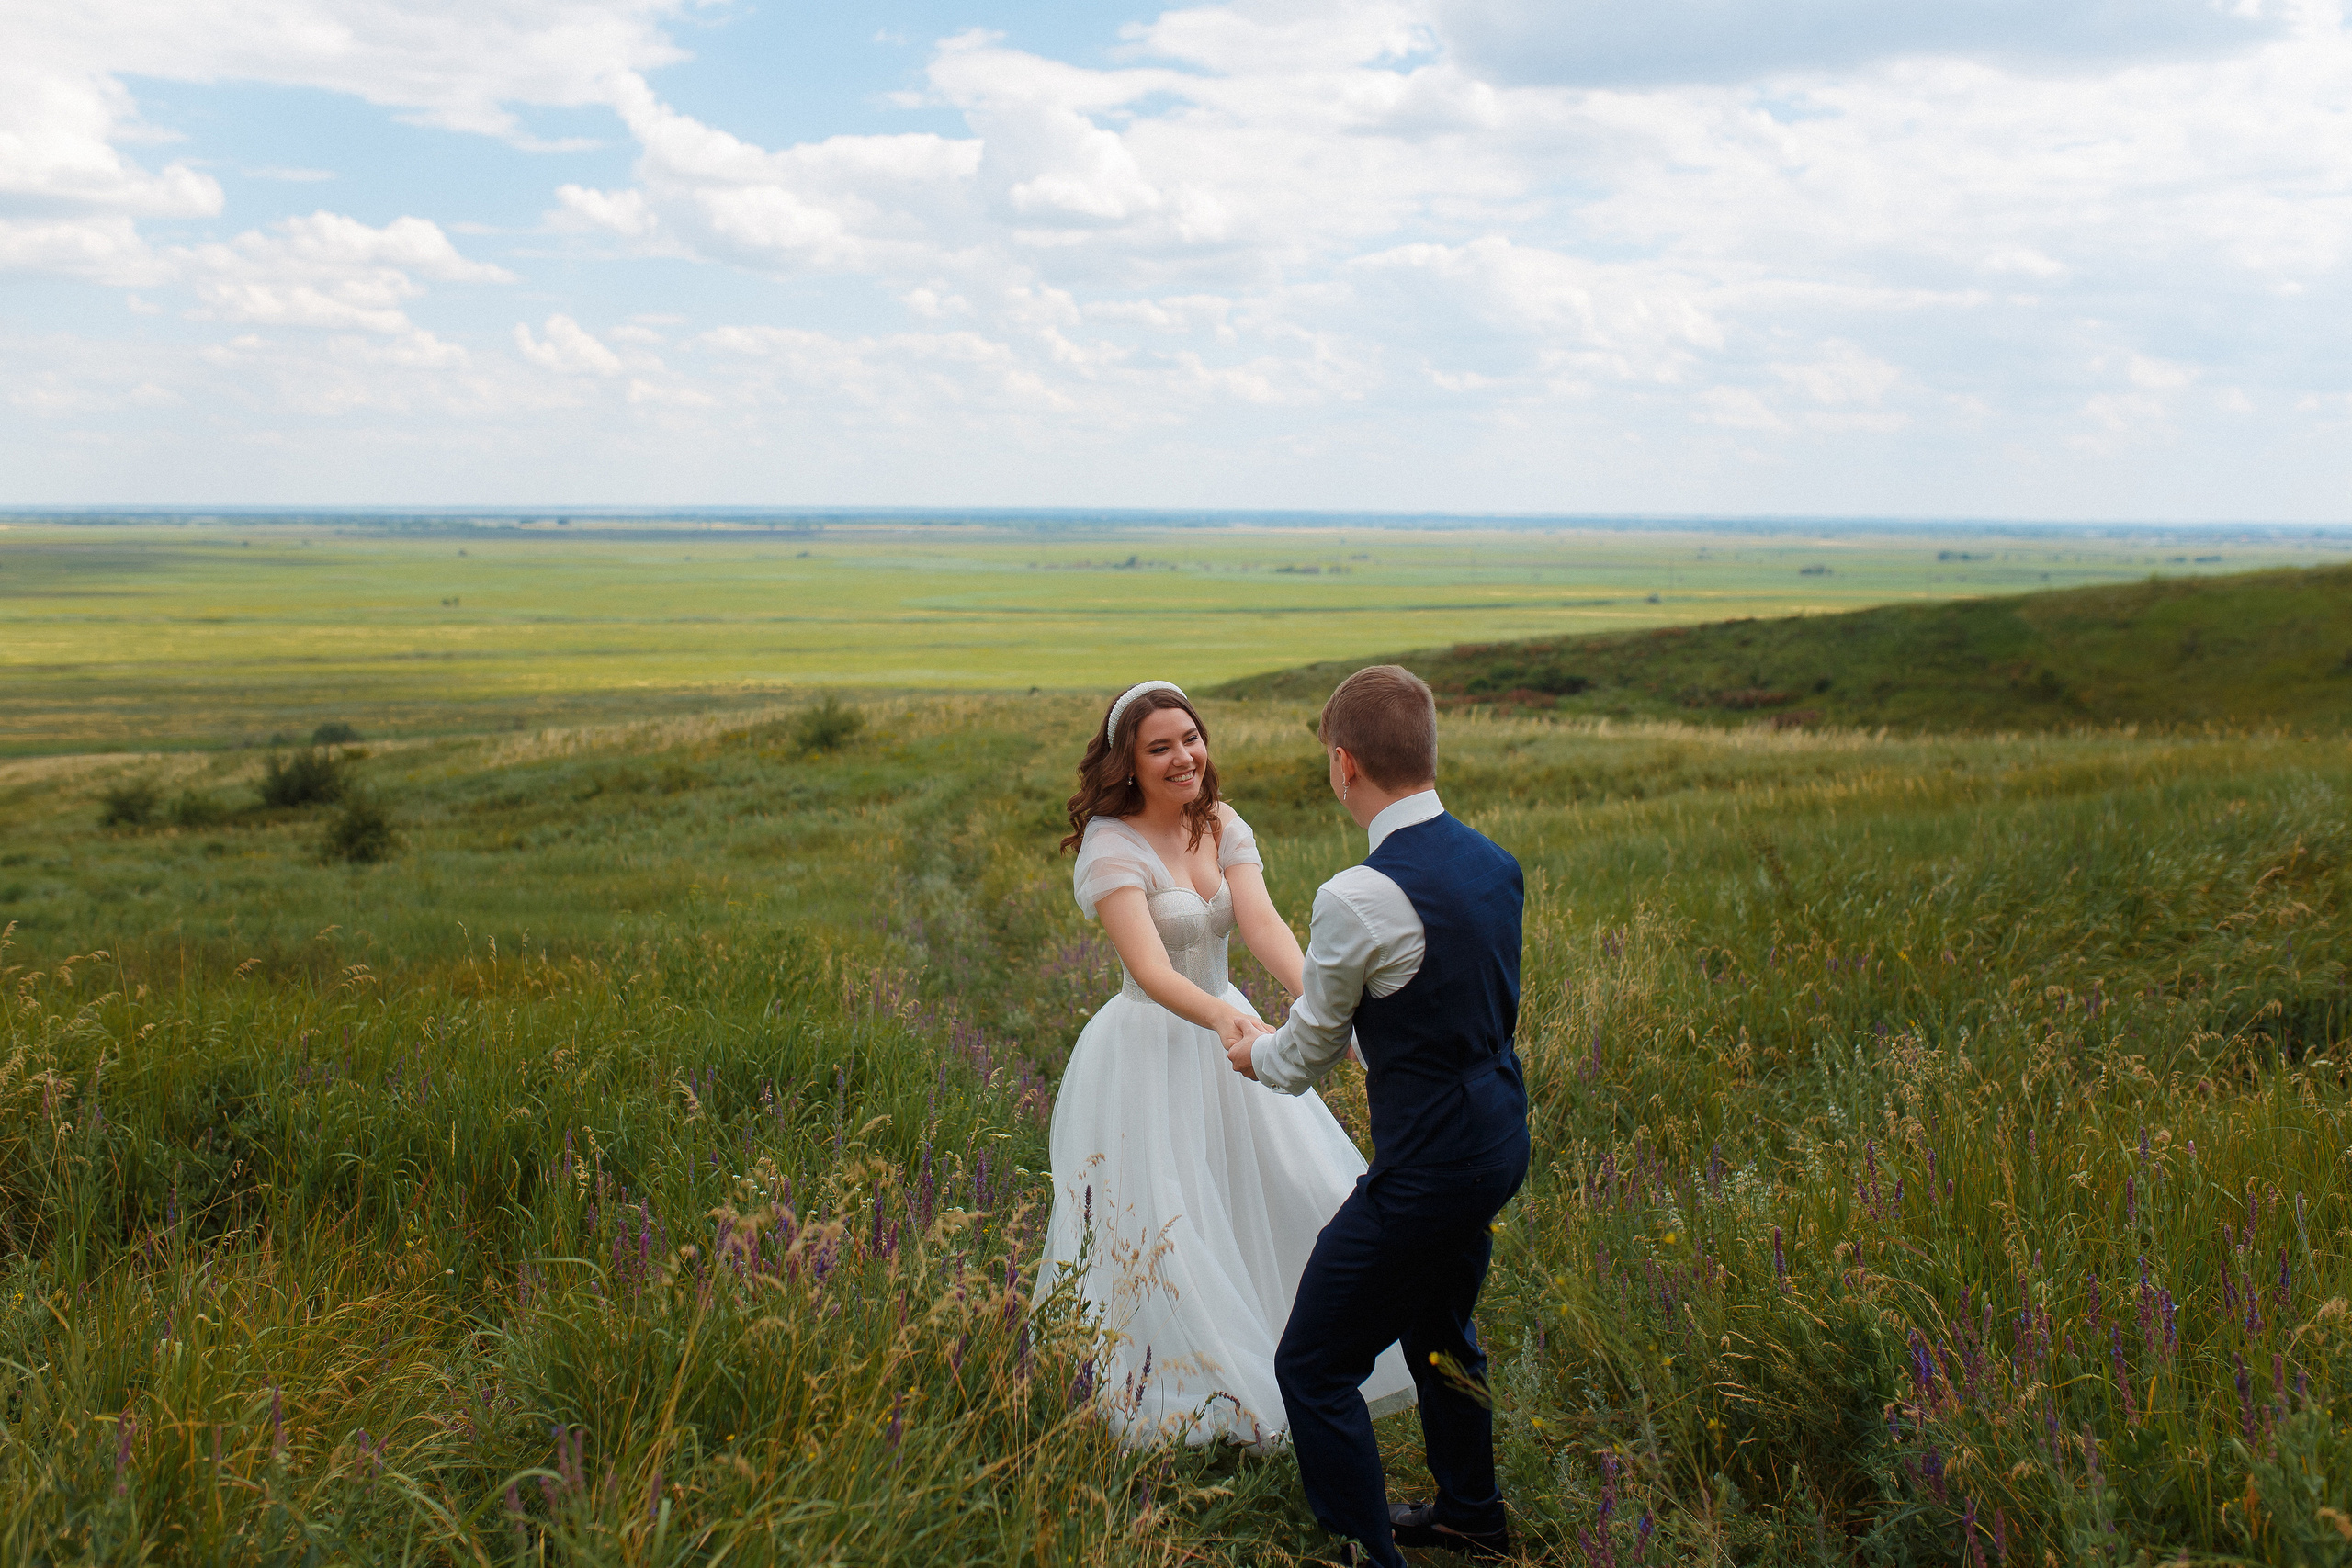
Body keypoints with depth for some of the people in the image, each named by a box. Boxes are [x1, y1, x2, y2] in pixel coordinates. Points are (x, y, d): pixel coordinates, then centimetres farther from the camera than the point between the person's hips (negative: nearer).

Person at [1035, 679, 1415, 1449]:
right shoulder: (1112, 846, -18)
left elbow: (1263, 922, -16)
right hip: (1148, 1050, -6)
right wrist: (1221, 1017, -48)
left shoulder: (1224, 827, 0)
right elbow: (1149, 968, -30)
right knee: (1166, 1234, -1)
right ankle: (1181, 1404, 20)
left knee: (1298, 1197, 8)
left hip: (1226, 1033, 6)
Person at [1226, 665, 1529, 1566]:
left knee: (1313, 1368, 5)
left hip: (1426, 1169, -9)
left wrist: (1253, 1053, 14)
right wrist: (1317, 1010, 24)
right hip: (1498, 1142, 9)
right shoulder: (1496, 864, 0)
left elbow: (1306, 1054, -9)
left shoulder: (1360, 898, -24)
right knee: (1438, 1331, 30)